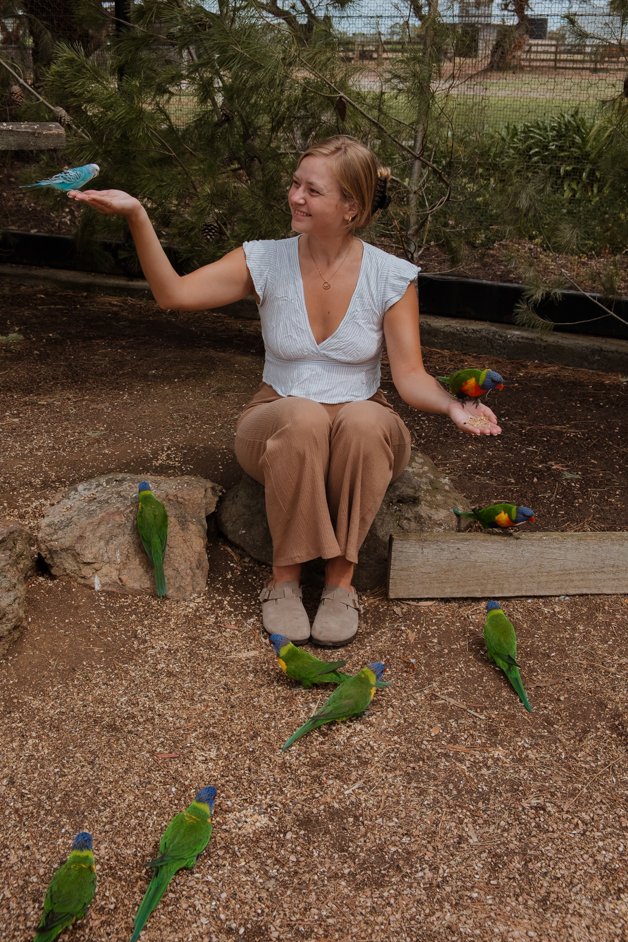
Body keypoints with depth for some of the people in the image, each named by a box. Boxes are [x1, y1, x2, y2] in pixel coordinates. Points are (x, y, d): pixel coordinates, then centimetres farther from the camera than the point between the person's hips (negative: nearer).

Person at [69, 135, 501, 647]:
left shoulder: (391, 276, -6)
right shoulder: (266, 261, -5)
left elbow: (410, 375, -12)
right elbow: (174, 293, -14)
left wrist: (453, 406, -32)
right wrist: (137, 216, -26)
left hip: (364, 432, 0)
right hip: (277, 429, 0)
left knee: (363, 420, -36)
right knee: (303, 418, -36)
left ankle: (341, 581, -23)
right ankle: (285, 579, -21)